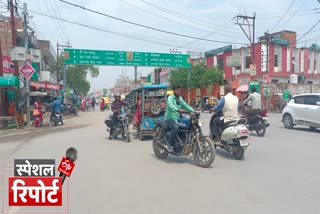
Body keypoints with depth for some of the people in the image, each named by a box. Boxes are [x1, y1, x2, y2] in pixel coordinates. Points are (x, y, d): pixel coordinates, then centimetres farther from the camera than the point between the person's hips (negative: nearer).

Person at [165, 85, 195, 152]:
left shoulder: (180, 98, 18)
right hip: (170, 118, -8)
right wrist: (178, 110, -46)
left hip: (178, 119, 8)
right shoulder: (170, 98, -8)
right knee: (175, 127, -34)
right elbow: (170, 106, -28)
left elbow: (185, 105, 11)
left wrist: (193, 111, -5)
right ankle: (169, 144, -20)